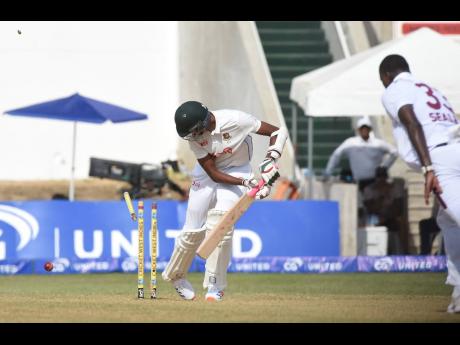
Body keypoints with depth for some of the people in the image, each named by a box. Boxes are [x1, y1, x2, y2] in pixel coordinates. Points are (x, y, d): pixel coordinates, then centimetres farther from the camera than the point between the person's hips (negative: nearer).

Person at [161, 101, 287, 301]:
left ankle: (216, 285, -13)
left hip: (237, 171, -2)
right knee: (193, 230, 0)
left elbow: (278, 132, -19)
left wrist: (270, 159, -30)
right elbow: (213, 173, -18)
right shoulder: (194, 136, -20)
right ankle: (175, 276, 25)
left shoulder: (235, 120, -29)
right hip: (207, 174, 2)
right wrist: (245, 183, -29)